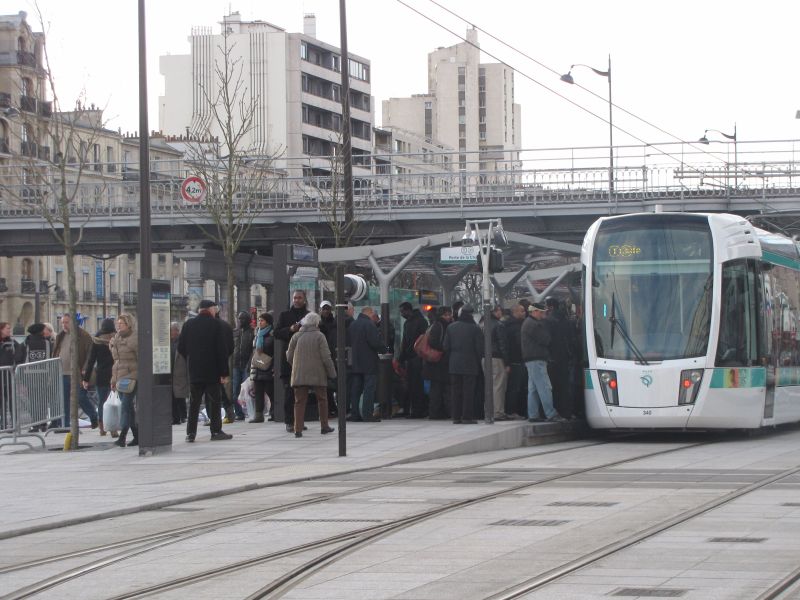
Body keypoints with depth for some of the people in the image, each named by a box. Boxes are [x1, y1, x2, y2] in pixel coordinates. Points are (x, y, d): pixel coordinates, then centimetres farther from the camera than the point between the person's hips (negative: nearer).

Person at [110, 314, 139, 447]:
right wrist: (113, 380, 20)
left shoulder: (134, 339, -8)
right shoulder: (115, 340, 16)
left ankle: (122, 437, -23)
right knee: (129, 407, 9)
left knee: (126, 405, -16)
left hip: (131, 378, -8)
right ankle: (136, 437, 16)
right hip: (120, 379, 8)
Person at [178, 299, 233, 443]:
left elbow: (181, 348, 5)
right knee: (214, 401, 4)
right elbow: (222, 350, -8)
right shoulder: (216, 324, -6)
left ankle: (191, 432, 3)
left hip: (194, 371, 3)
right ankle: (216, 431, 4)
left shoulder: (188, 324, 3)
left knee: (194, 403, 6)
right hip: (212, 371, -3)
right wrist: (224, 373, -6)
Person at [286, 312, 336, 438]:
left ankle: (298, 430, -6)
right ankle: (324, 426, 19)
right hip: (317, 375, -2)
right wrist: (332, 373, 1)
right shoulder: (319, 336, -5)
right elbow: (326, 357, -9)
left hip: (299, 375, 2)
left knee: (299, 402, 3)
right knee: (322, 400, 13)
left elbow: (289, 357, 6)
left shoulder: (296, 336, 3)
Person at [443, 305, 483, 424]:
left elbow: (446, 346, 5)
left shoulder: (451, 327, 3)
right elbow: (479, 348, -7)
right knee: (469, 391, -1)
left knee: (455, 391, 8)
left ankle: (456, 416, 8)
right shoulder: (475, 328, -8)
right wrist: (478, 360, 7)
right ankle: (467, 416, -4)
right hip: (470, 365, -3)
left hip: (454, 364, 3)